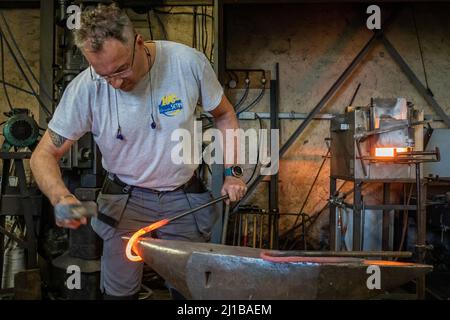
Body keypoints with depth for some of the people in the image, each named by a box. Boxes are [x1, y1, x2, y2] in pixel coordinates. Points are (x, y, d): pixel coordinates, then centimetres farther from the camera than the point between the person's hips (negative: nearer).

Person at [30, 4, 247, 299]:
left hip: (185, 197, 1)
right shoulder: (85, 89, -19)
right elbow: (45, 155, -11)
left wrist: (233, 171, -7)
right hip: (125, 201, 0)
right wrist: (61, 197, -31)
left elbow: (224, 114, 0)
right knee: (119, 291, 10)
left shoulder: (189, 62, -18)